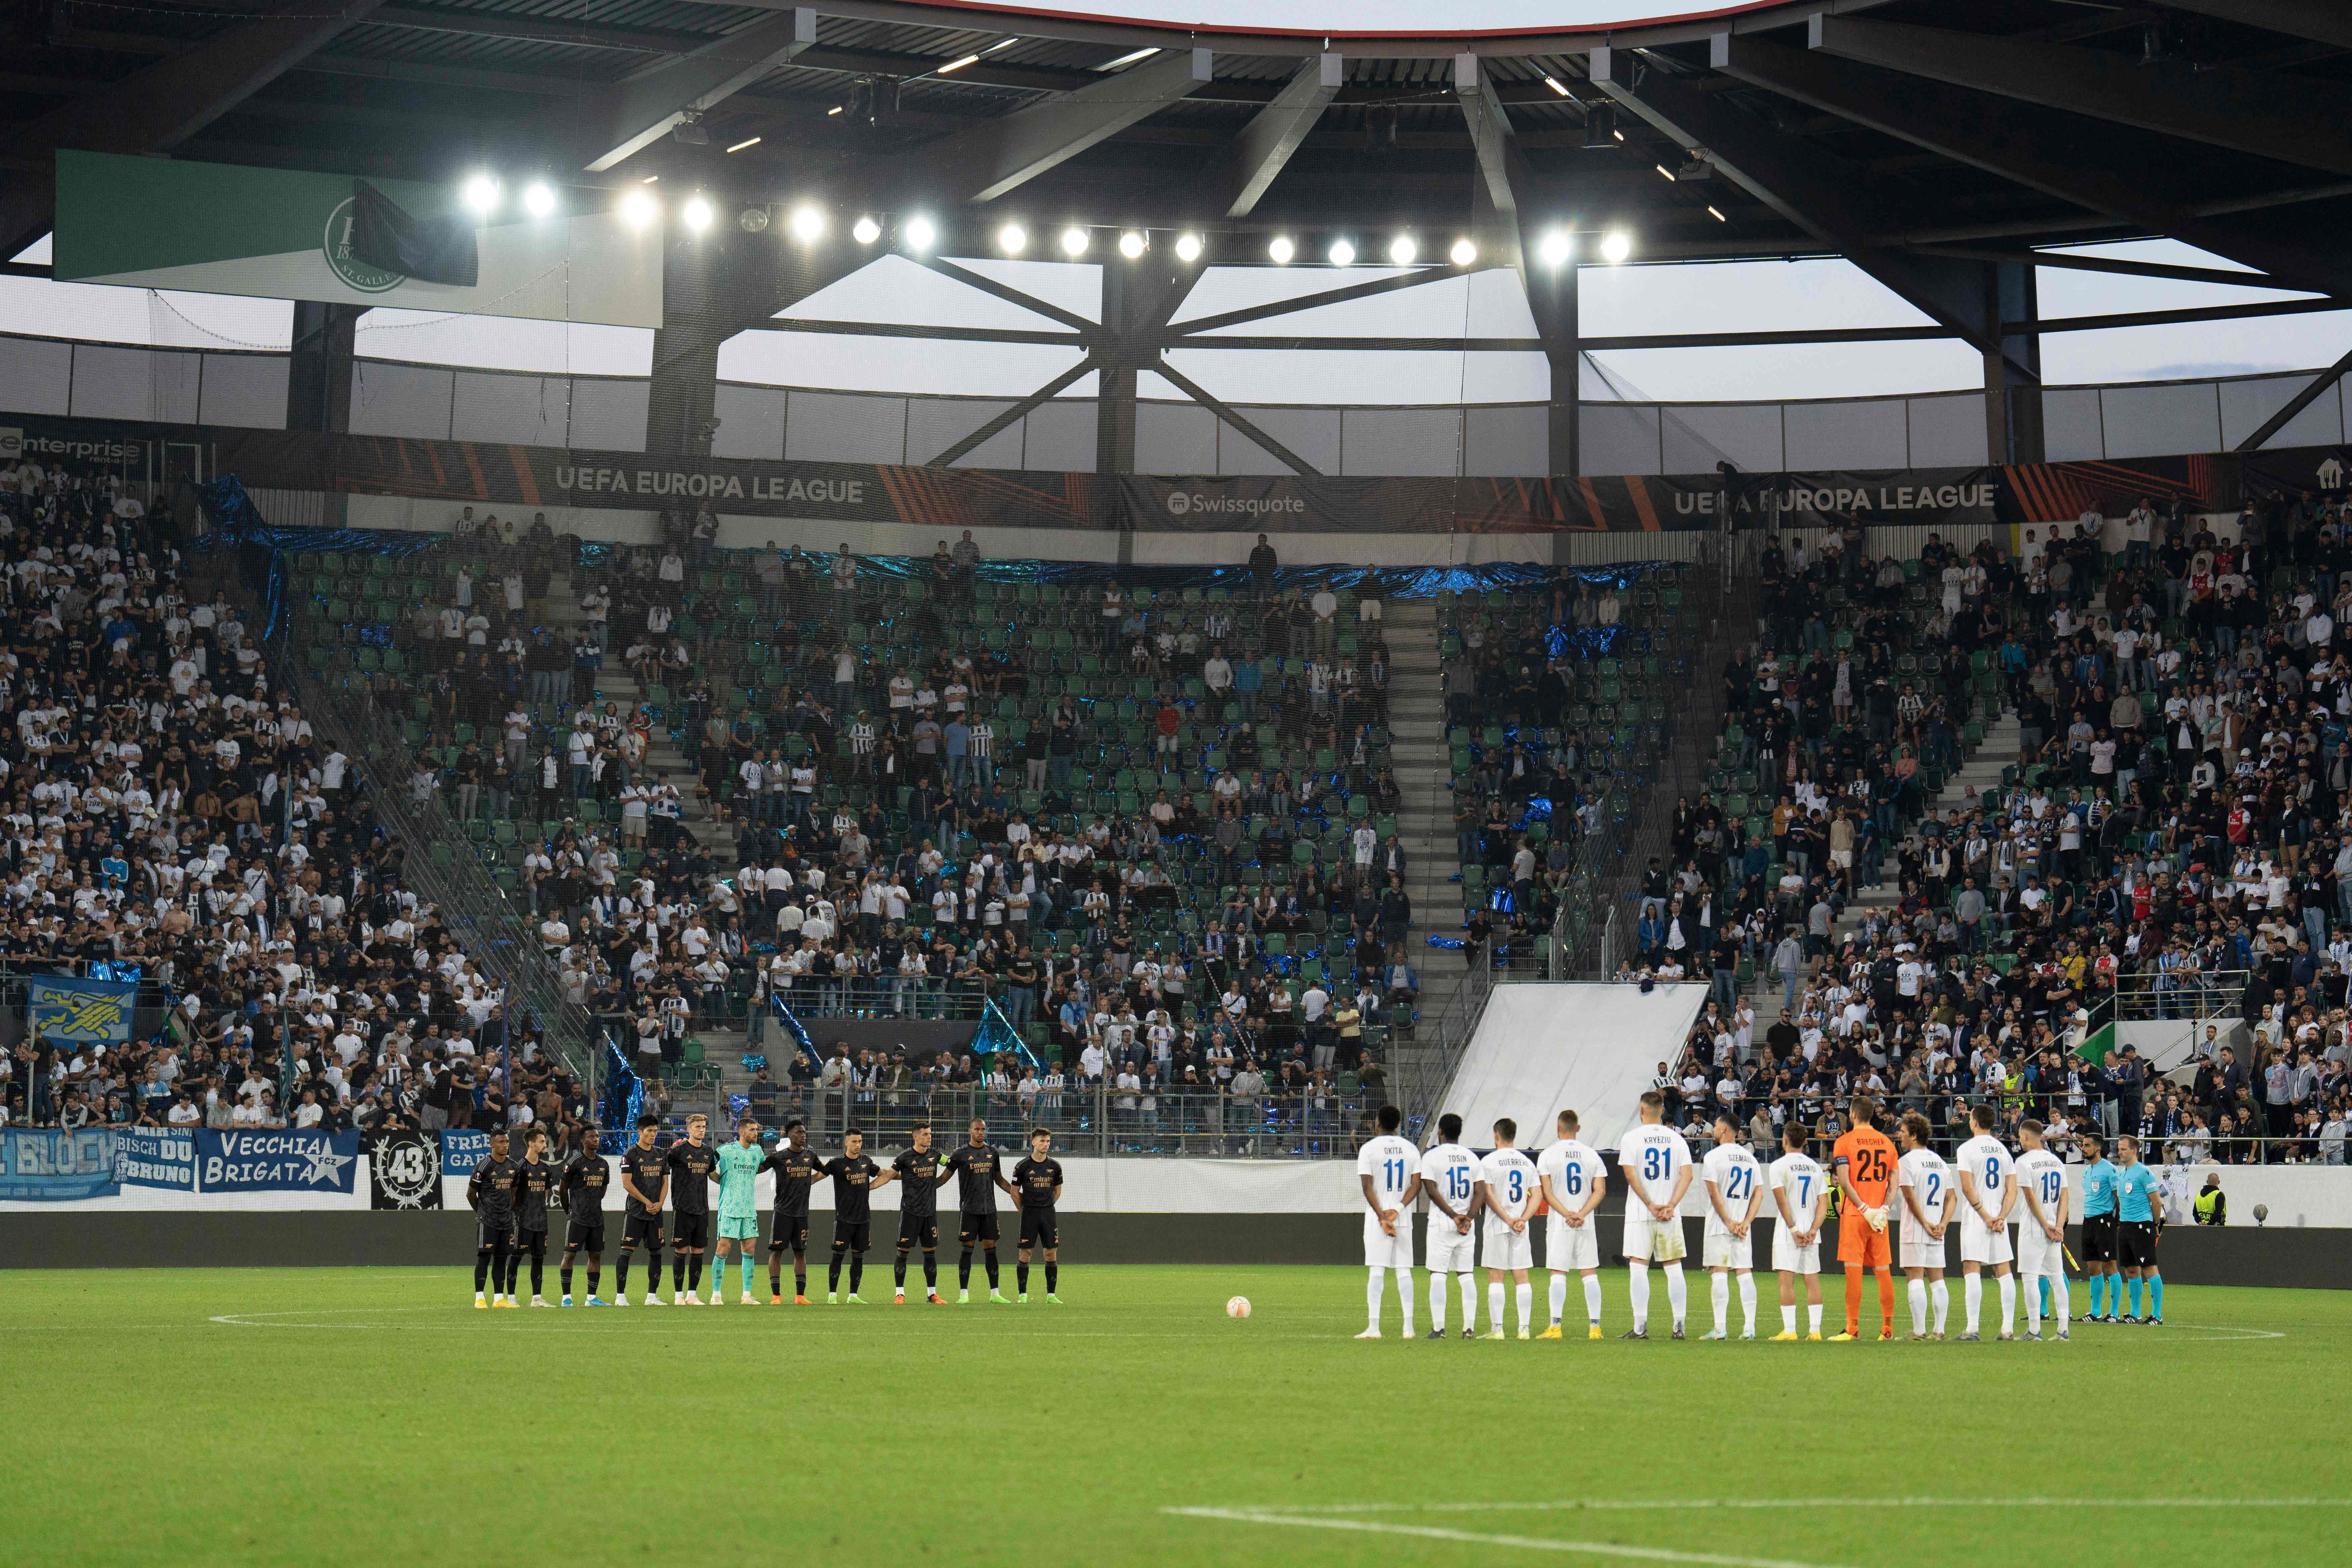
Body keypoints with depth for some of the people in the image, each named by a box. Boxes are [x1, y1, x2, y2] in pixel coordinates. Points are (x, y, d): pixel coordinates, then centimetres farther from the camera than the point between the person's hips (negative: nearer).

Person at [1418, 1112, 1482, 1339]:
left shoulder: (1431, 1157, -4)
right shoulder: (1472, 1158, 9)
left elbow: (1431, 1191, -13)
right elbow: (1479, 1193, 1)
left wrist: (1454, 1216, -13)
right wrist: (1468, 1218, -8)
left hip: (1441, 1225, -4)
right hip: (1467, 1227, 4)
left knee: (1438, 1276, -1)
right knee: (1467, 1276, 7)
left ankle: (1439, 1328, -6)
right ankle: (1470, 1328, 3)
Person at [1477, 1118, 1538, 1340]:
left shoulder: (1488, 1161, -4)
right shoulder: (1527, 1163, 11)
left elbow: (1487, 1195, -11)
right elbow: (1536, 1196, 5)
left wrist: (1508, 1220, -10)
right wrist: (1523, 1219, -4)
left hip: (1497, 1225, -4)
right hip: (1521, 1227, 4)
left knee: (1495, 1277, -1)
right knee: (1522, 1277, 5)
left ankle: (1496, 1328, -5)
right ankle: (1525, 1328, 0)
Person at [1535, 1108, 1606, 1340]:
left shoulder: (1548, 1155, -2)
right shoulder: (1592, 1155, 5)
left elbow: (1546, 1192, -8)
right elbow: (1600, 1190, -2)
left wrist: (1567, 1214, -11)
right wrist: (1581, 1214, -8)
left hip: (1558, 1224, -2)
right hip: (1587, 1225, 2)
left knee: (1558, 1274, -1)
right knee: (1590, 1273, 4)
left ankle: (1555, 1327, -6)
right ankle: (1594, 1327, -1)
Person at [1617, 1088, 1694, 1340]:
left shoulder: (1632, 1138, -3)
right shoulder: (1676, 1139, 6)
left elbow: (1631, 1175, -11)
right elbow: (1686, 1175, -2)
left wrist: (1651, 1205, -8)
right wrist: (1671, 1205, -8)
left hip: (1640, 1215, -3)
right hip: (1671, 1215, 3)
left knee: (1638, 1267, -1)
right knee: (1674, 1268, 7)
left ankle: (1641, 1327, -6)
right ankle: (1679, 1326, 5)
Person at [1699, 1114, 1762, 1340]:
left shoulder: (1714, 1156, -6)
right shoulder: (1750, 1158, 12)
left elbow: (1714, 1193, -12)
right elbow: (1759, 1194, 8)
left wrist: (1728, 1222, -9)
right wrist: (1745, 1222, 1)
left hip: (1719, 1226, -5)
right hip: (1743, 1226, 5)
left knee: (1719, 1273, -5)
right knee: (1745, 1273, 4)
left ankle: (1720, 1329, -9)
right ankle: (1750, 1328, -1)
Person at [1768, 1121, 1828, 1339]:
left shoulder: (1779, 1165, -5)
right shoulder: (1815, 1167, 11)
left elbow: (1782, 1200, -12)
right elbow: (1824, 1202, 4)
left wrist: (1794, 1229, -10)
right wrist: (1813, 1230, -3)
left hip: (1788, 1231, -5)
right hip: (1811, 1231, 5)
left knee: (1787, 1279, -5)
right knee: (1813, 1279, 6)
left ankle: (1789, 1330, -9)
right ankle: (1815, 1330, 3)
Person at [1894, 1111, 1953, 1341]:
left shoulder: (1906, 1161, -8)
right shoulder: (1941, 1163, 14)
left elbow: (1911, 1197, -15)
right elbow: (1951, 1199, 10)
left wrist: (1925, 1224, -11)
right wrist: (1942, 1225, 1)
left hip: (1914, 1230, -6)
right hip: (1937, 1232, 6)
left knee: (1915, 1278, -6)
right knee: (1937, 1279, 9)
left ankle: (1919, 1331, -10)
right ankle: (1939, 1330, 7)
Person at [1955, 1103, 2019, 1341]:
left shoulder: (1967, 1148, -5)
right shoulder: (2004, 1150, 12)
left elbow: (1968, 1188, -13)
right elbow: (2012, 1190, 6)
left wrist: (1985, 1215, -9)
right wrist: (2001, 1217, -2)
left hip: (1975, 1219, -5)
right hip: (1999, 1218, 5)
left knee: (1972, 1271, -7)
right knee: (2003, 1270, 7)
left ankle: (1972, 1328, -15)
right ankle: (2008, 1328, 5)